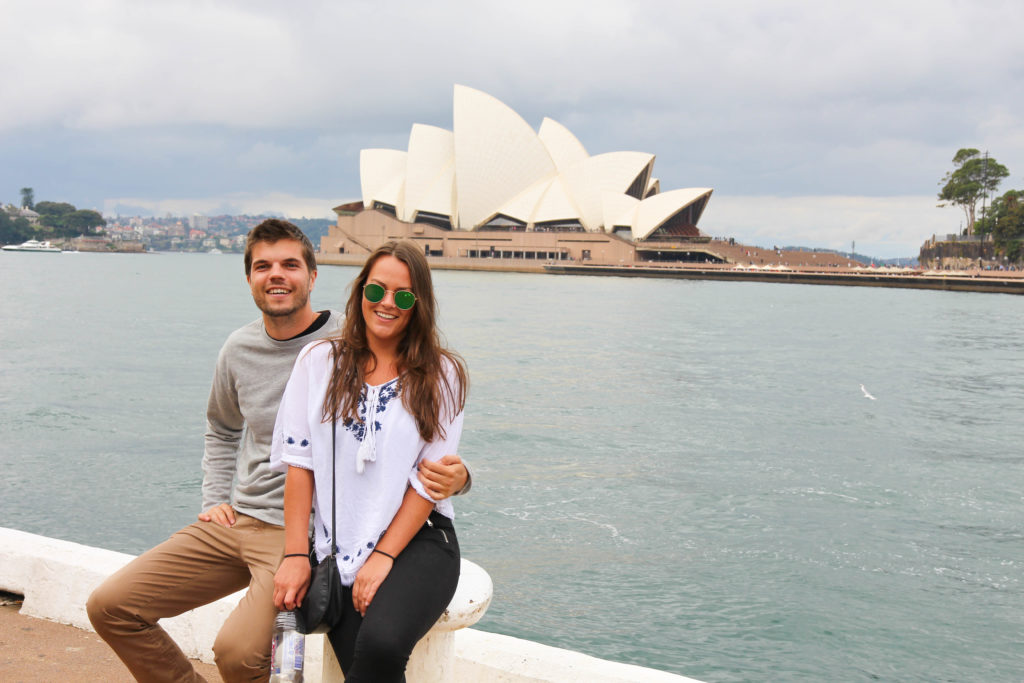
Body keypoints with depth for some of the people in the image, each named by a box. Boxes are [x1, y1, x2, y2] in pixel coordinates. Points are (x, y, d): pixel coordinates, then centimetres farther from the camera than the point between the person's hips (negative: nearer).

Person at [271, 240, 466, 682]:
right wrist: (295, 555, -4)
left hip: (418, 541, -1)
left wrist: (383, 558, -9)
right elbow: (299, 461, 3)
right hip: (339, 549, 1)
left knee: (381, 645, -29)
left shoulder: (441, 374, 2)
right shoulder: (319, 361, 7)